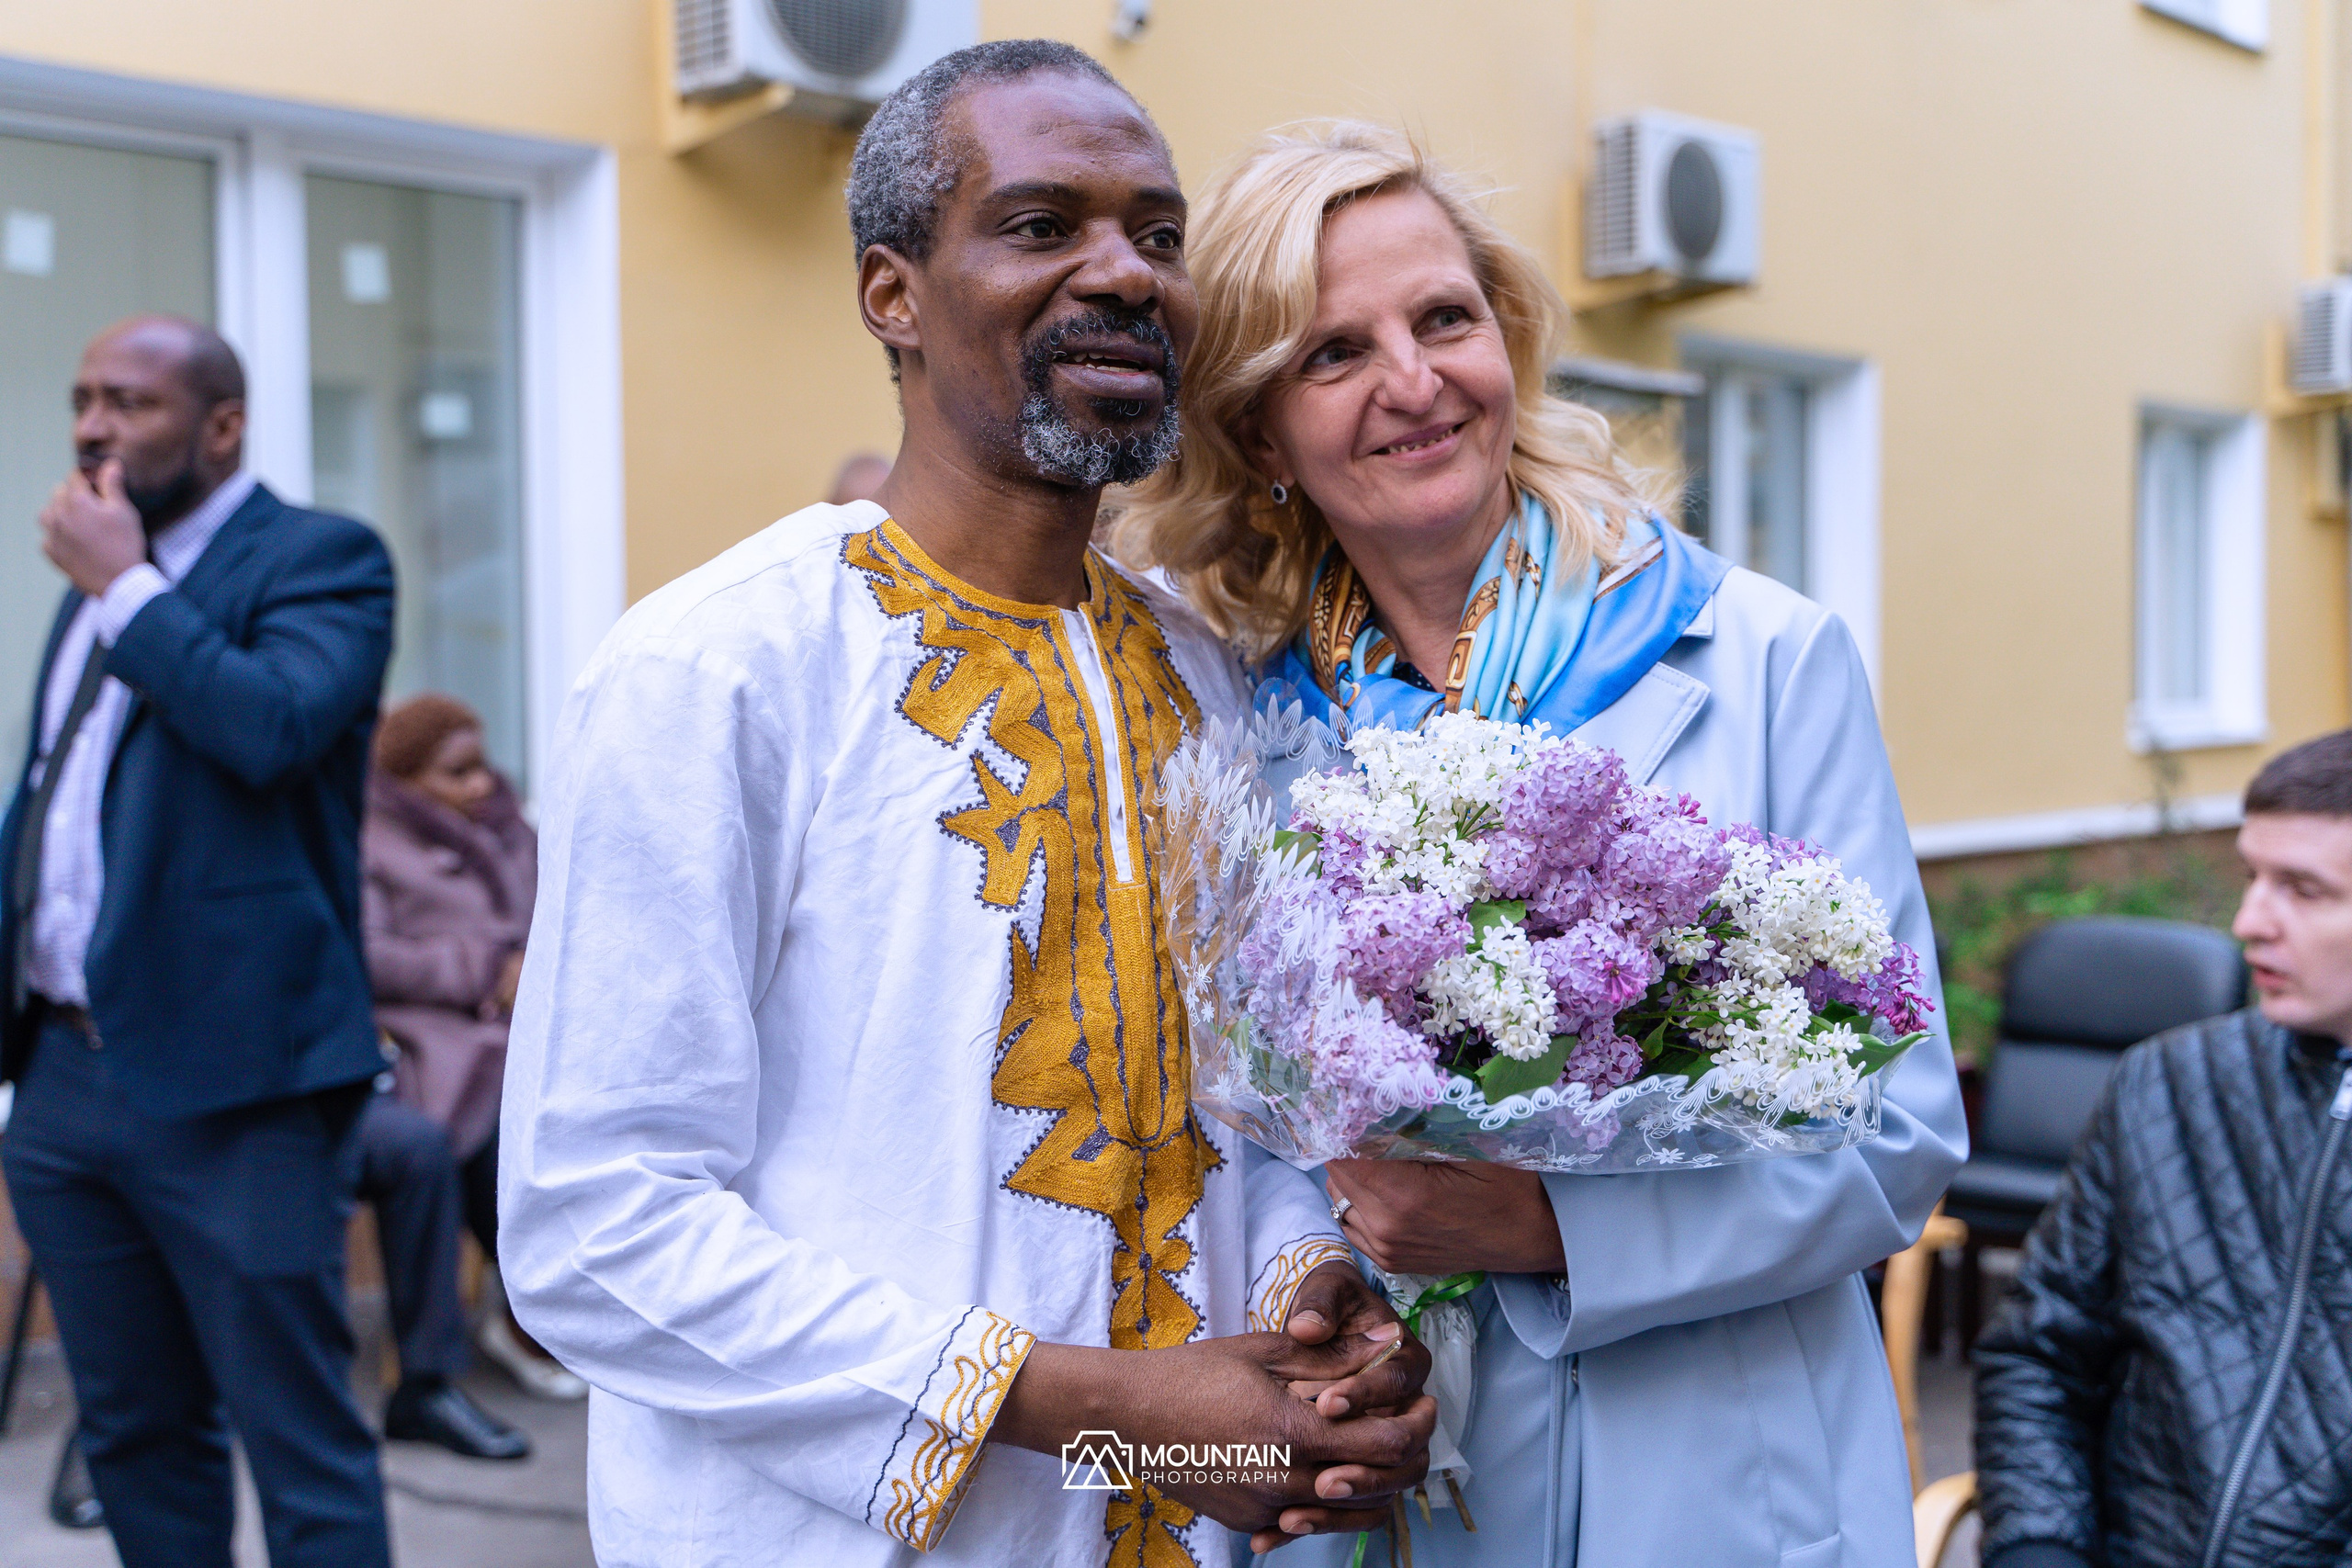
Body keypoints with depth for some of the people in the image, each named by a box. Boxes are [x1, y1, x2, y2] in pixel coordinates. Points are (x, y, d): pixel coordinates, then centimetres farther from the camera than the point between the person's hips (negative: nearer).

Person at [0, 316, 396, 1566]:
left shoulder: (320, 558, -6)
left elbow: (274, 724, -25)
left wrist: (123, 585, -15)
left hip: (226, 1082, -8)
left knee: (300, 1443, -1)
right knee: (133, 1435, 18)